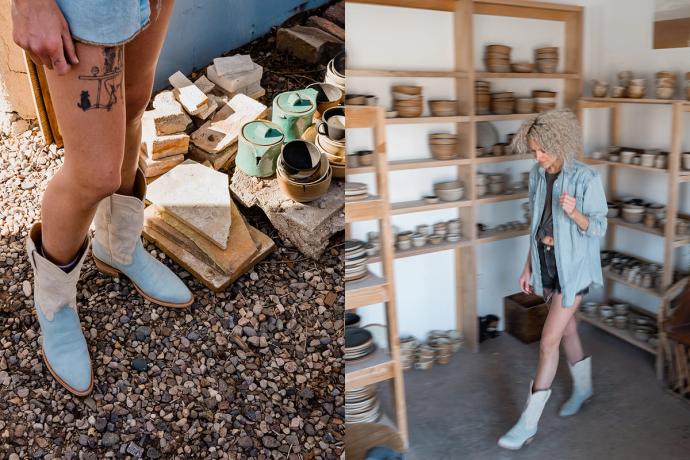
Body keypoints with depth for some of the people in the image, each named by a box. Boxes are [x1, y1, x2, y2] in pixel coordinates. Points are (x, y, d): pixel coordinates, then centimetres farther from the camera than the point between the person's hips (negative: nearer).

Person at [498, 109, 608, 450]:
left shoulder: (586, 178, -17)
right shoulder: (538, 175, 2)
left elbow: (598, 228, -13)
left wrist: (574, 213, -33)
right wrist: (529, 267, 10)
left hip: (573, 265, -6)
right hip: (546, 260, 7)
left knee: (549, 341, -5)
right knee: (566, 328, 22)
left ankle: (528, 423, 5)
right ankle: (583, 387, 47)